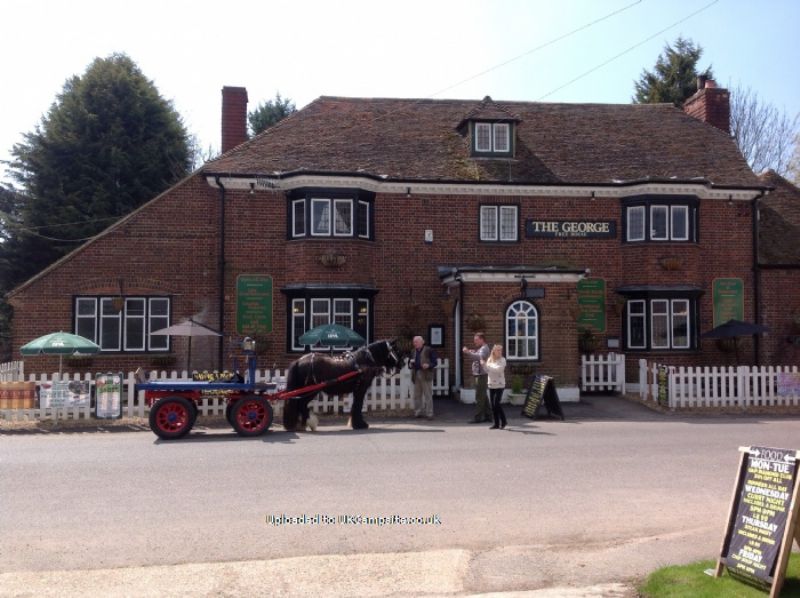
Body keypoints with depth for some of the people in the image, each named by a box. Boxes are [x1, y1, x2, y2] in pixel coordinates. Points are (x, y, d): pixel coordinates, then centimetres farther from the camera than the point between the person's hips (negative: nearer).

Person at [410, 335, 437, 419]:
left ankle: (429, 413, 0)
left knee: (428, 395, -3)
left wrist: (428, 365, -23)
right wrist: (410, 364, 0)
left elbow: (434, 362, -4)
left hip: (426, 375, -6)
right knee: (417, 395, 9)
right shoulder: (413, 351, 15)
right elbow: (410, 362, 23)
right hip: (416, 375, 6)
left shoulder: (429, 350, -3)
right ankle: (418, 412, 18)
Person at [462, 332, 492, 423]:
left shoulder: (484, 348, -10)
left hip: (481, 375, -10)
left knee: (479, 397, -9)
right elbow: (473, 357, 21)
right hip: (479, 375, 10)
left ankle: (477, 417, -9)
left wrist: (468, 352, -34)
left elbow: (480, 357, -28)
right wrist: (467, 352, 5)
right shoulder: (479, 348, 20)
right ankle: (488, 416, 20)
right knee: (483, 397, 14)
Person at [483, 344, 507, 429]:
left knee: (496, 403, -11)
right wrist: (484, 365, -9)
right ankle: (496, 424, 12)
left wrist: (488, 366, -14)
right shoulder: (489, 359, 9)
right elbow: (487, 371, 8)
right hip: (491, 385, 5)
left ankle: (503, 422, 5)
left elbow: (499, 369, -18)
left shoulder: (502, 360, -5)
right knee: (493, 405, 5)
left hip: (499, 385, -5)